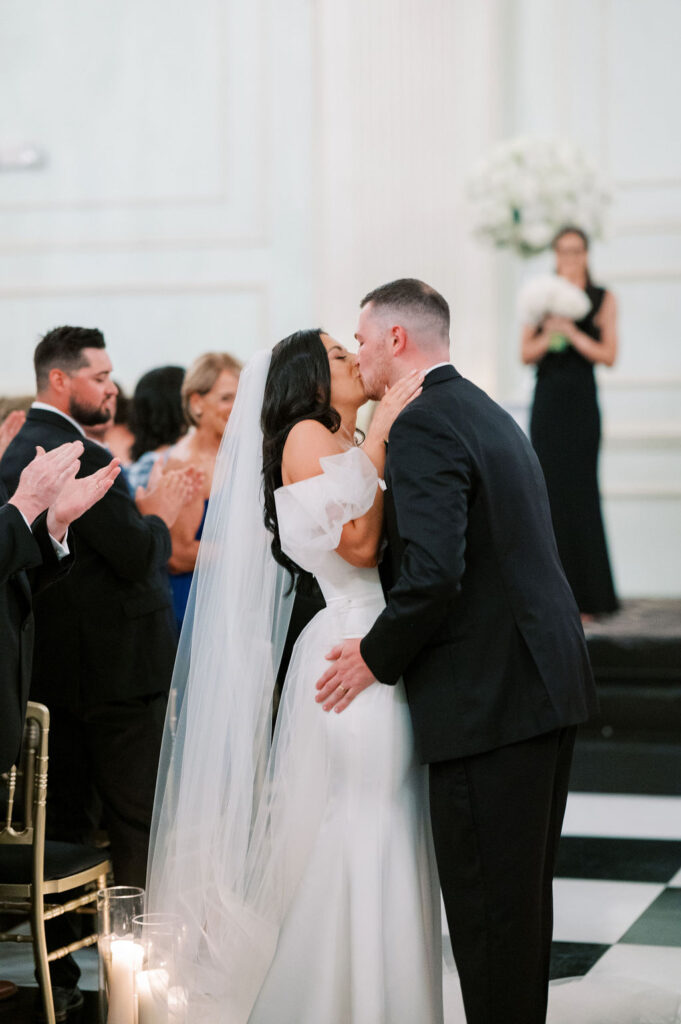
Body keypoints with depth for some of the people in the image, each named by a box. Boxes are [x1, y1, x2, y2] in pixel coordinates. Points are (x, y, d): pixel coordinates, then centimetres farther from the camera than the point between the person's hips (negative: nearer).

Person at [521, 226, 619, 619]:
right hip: (547, 400, 3)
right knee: (550, 490, 0)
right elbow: (527, 353, 6)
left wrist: (571, 331, -13)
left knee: (579, 491, -7)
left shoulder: (602, 299, 4)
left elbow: (608, 354, -4)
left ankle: (586, 597, -1)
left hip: (581, 401, -3)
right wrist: (548, 333, -13)